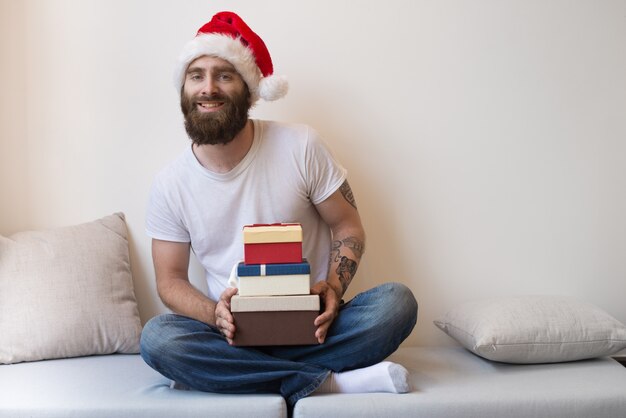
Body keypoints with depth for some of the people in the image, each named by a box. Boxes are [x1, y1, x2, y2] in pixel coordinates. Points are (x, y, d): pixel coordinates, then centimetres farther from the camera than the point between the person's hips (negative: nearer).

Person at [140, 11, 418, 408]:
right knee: (156, 337, -29)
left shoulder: (302, 146, -5)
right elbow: (170, 279, 4)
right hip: (234, 333, 1)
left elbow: (348, 228, 1)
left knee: (397, 301, -26)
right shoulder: (171, 183, -1)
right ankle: (330, 381, -23)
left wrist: (333, 289, -19)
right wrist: (214, 313, -18)